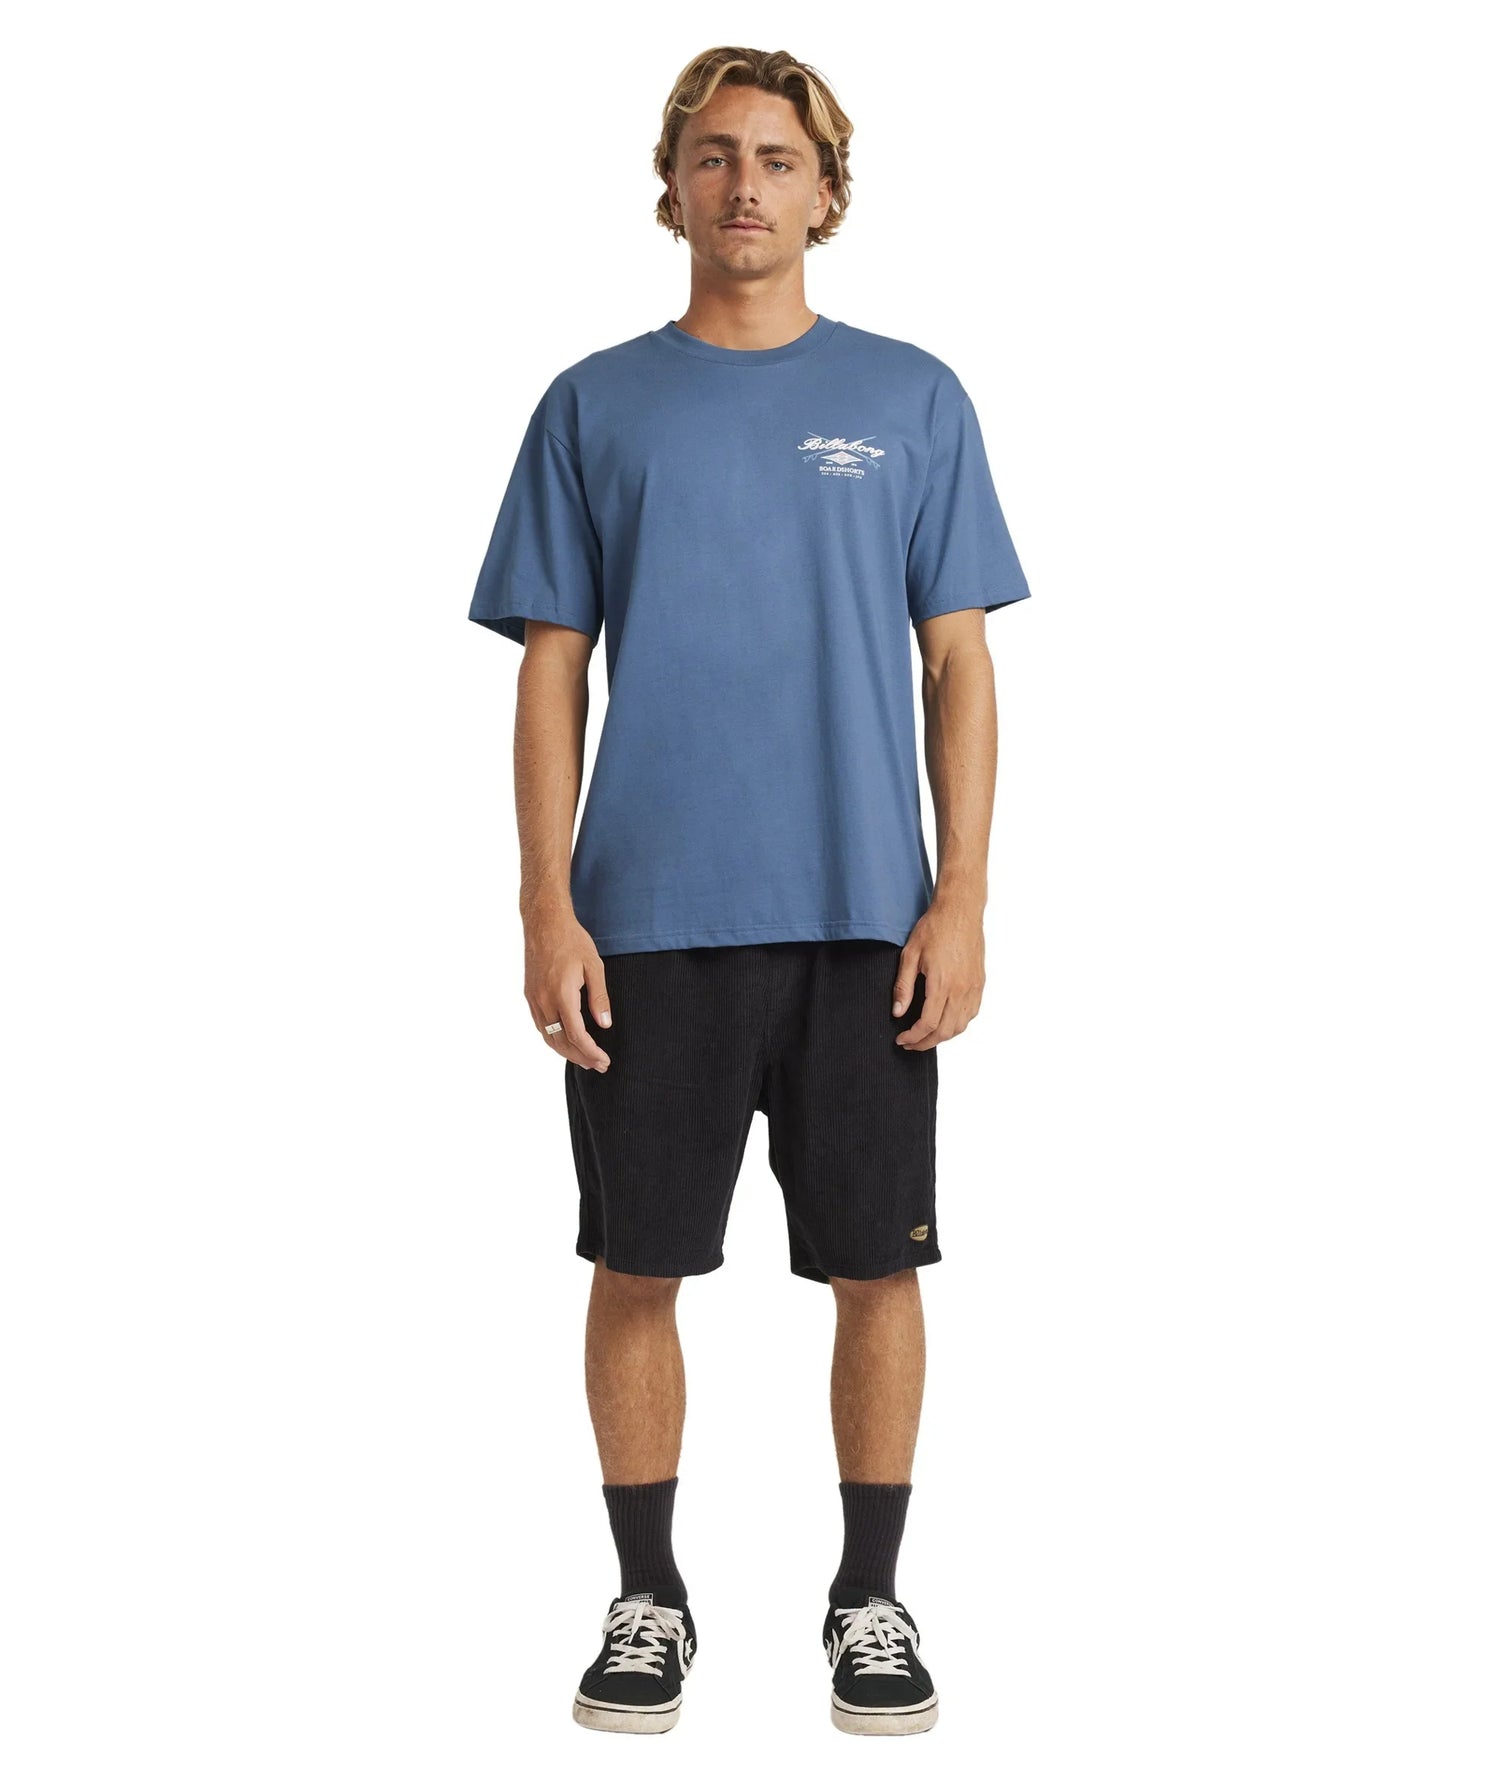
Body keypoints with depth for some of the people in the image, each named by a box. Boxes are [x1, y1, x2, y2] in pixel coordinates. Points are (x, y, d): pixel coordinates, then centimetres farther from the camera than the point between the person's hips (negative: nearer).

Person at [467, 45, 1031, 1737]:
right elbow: (551, 670, 4)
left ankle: (870, 1596, 21)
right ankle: (649, 1597, 22)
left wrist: (961, 899, -6)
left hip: (865, 919, 0)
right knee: (639, 1266, 6)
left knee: (875, 1265, 6)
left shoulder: (913, 401, 5)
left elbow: (960, 664, 3)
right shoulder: (595, 407, 5)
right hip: (648, 920, 0)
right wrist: (549, 910, -5)